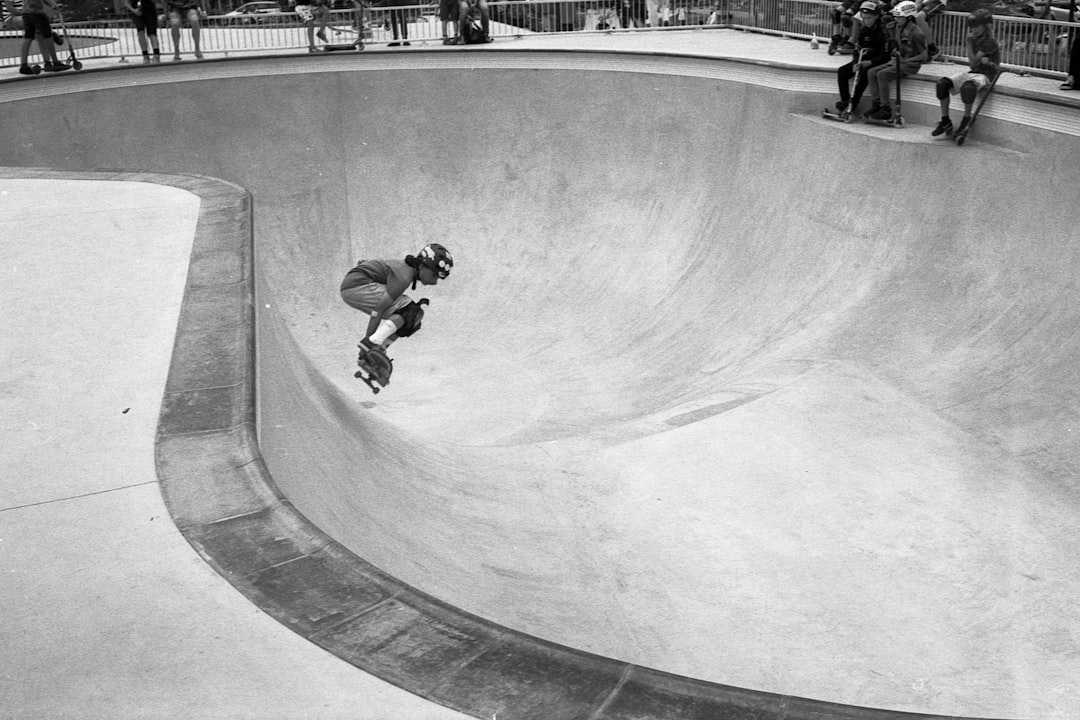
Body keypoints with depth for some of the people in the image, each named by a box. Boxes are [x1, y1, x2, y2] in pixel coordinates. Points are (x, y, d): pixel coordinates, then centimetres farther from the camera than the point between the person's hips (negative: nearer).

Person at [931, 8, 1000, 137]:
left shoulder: (990, 42, -12)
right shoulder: (975, 39, 10)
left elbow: (973, 62, -17)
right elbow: (972, 64, 6)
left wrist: (969, 43, -15)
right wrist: (980, 60, -15)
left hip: (985, 74, -8)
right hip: (972, 73, 8)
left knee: (968, 86, -42)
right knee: (942, 83, -11)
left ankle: (966, 119, -21)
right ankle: (945, 121, -7)